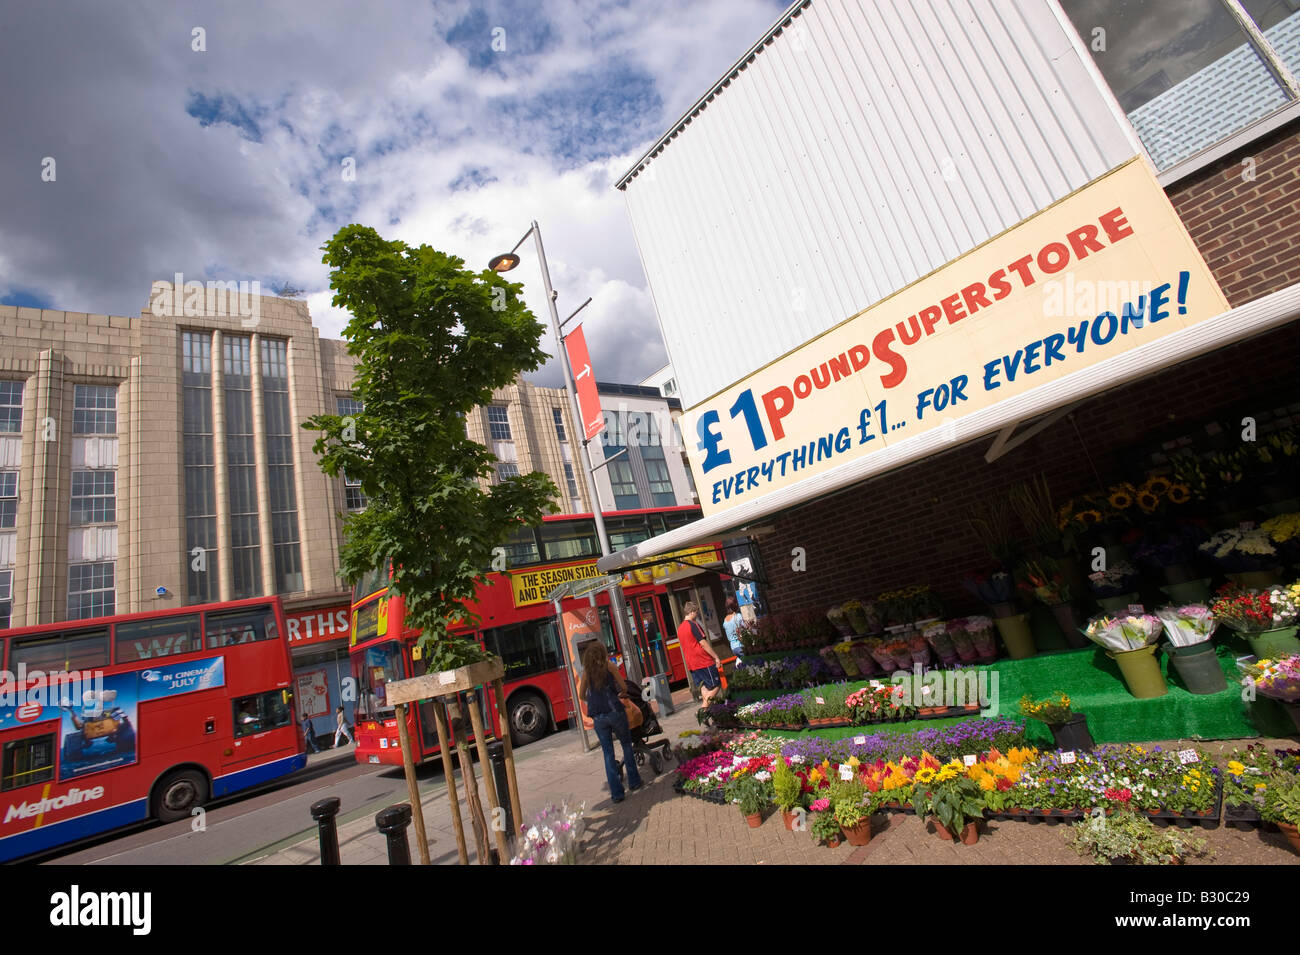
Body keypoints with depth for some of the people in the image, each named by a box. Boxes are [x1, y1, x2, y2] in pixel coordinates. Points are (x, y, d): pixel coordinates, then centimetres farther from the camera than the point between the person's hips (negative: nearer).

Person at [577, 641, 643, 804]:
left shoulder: (586, 671, 6)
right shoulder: (609, 666, -1)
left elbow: (581, 696, 12)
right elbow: (624, 688, 2)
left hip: (597, 716, 2)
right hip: (615, 711, -2)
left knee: (608, 753, 9)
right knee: (626, 745, 18)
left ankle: (616, 792, 9)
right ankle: (634, 782, 23)